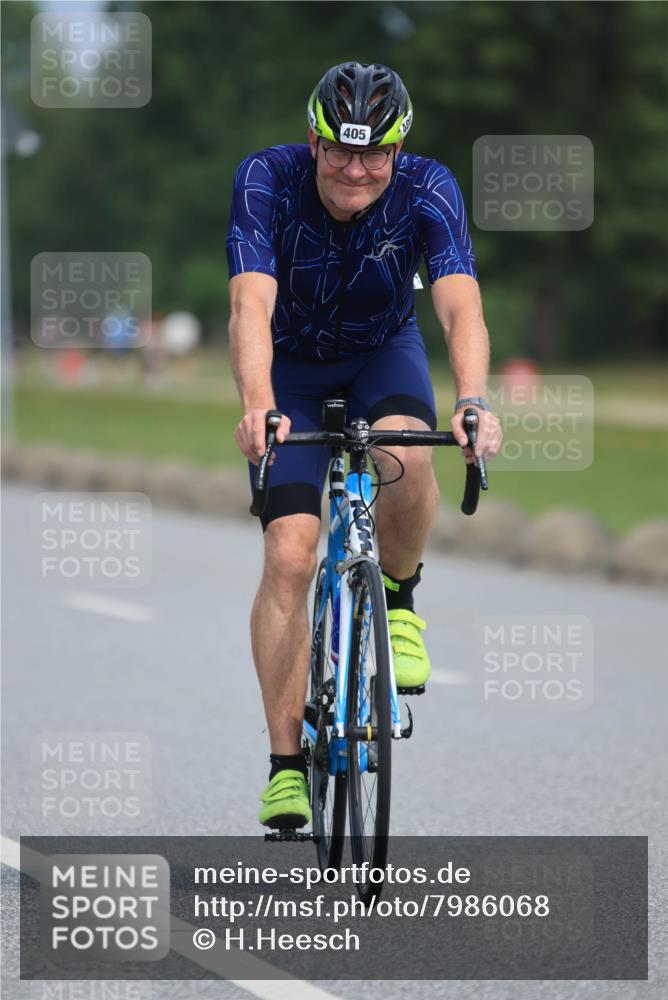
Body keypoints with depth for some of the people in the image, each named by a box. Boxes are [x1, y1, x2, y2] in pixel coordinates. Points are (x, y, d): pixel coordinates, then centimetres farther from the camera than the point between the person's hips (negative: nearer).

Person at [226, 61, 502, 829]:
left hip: (384, 354, 0)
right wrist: (257, 409, -57)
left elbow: (460, 305, -39)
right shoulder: (266, 180, -28)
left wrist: (472, 400, -57)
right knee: (289, 557, -14)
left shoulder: (426, 190, -26)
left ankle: (398, 599, -3)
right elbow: (251, 306, -40)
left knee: (405, 454, -34)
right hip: (293, 368, 0)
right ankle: (286, 760, -4)